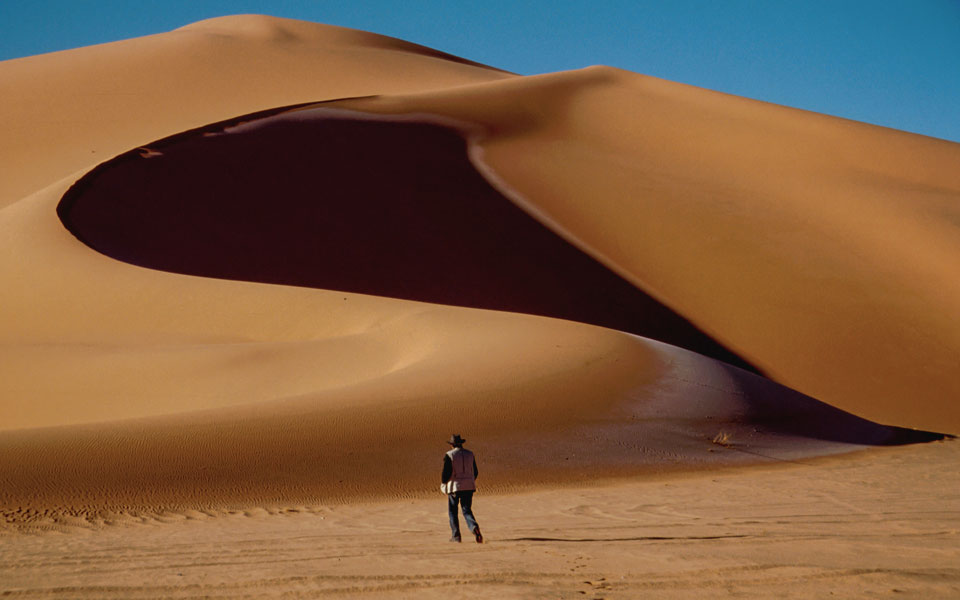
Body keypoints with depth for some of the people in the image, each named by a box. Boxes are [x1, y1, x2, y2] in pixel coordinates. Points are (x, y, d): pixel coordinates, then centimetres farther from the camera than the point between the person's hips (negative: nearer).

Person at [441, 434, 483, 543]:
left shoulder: (449, 455, -8)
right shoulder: (469, 454, 7)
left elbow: (446, 472, -12)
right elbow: (475, 472, 10)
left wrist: (443, 484, 5)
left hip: (454, 486, -4)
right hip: (469, 486, 4)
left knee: (453, 511, 9)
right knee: (467, 510, 7)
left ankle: (456, 535, 9)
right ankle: (474, 527, -21)